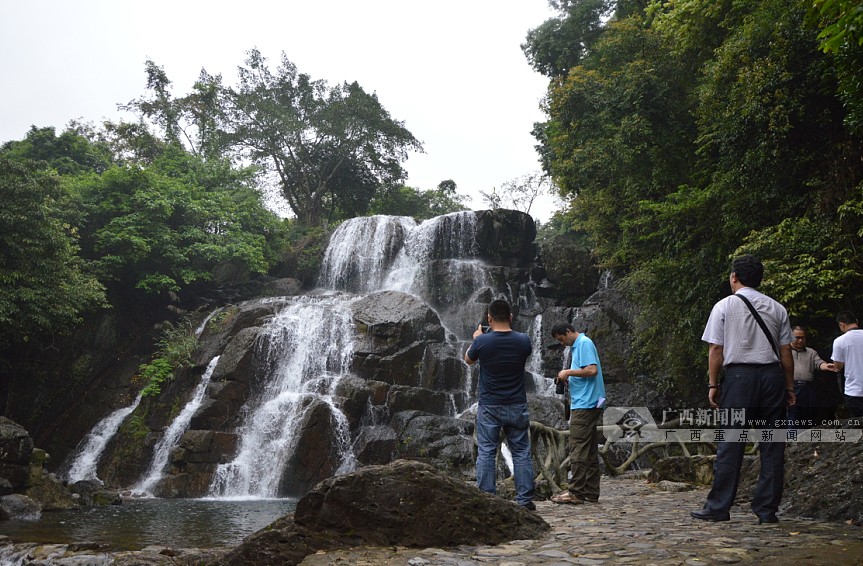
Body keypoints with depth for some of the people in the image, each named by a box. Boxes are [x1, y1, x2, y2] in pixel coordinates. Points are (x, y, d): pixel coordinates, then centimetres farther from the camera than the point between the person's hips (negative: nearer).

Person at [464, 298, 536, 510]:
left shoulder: (483, 341, -12)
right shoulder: (523, 341, -7)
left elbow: (468, 360, 9)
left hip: (489, 407, -1)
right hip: (517, 407, 2)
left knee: (486, 453, 4)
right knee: (521, 453, 9)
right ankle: (525, 499, 10)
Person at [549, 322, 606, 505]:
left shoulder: (584, 343, -10)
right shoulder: (577, 345, 20)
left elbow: (592, 370, -21)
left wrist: (569, 372, -13)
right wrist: (568, 378, 11)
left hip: (585, 405, -10)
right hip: (584, 404, 10)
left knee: (578, 449, -9)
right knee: (589, 450, 10)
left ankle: (576, 492, -7)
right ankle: (591, 492, 13)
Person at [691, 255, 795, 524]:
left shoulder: (724, 306, 2)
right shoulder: (777, 308, 10)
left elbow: (716, 350, 0)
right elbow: (786, 352, 8)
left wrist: (713, 384, 5)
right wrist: (789, 387, 13)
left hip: (740, 376, -3)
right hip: (773, 376, 3)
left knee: (731, 444, -1)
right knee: (772, 445, 7)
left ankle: (718, 507, 3)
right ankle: (767, 509, 11)